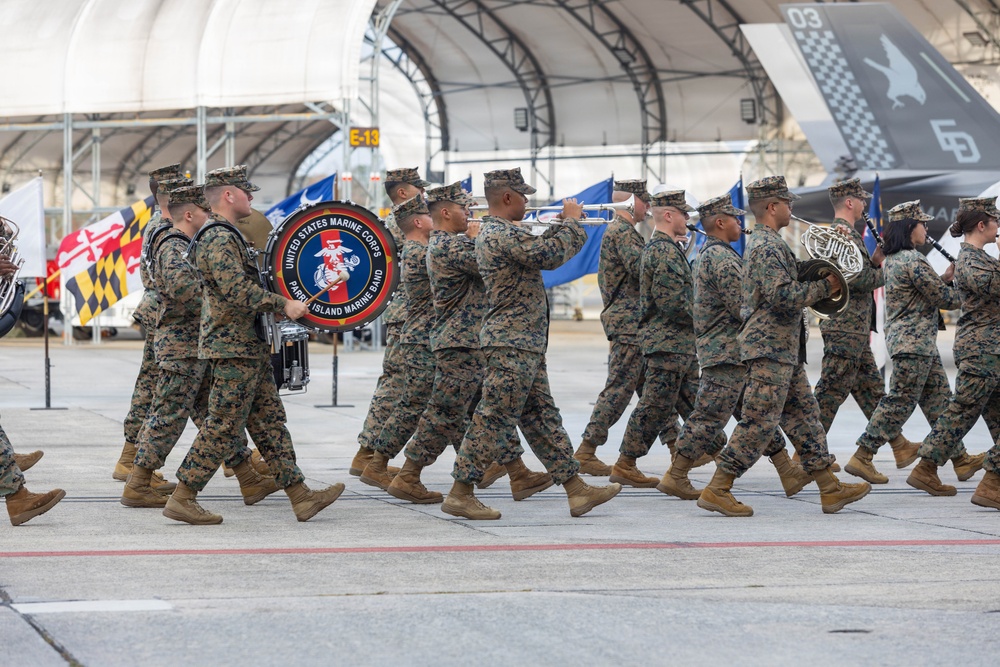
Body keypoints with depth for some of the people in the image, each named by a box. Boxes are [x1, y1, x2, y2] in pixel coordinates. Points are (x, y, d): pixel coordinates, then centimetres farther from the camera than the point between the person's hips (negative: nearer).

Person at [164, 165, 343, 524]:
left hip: (249, 346, 11)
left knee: (269, 421, 9)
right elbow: (238, 291, -26)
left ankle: (301, 496, 10)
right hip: (233, 348, -11)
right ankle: (181, 498, -3)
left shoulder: (226, 236, 18)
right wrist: (283, 304, -20)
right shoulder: (218, 239, -17)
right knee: (224, 426, -8)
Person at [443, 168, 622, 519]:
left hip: (525, 344, 11)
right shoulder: (502, 235, -17)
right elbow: (550, 255, -22)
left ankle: (576, 489, 15)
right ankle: (460, 494, -5)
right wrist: (572, 221, -7)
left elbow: (542, 251, 26)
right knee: (495, 419, -8)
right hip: (512, 344, -11)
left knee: (543, 418, 11)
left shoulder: (494, 232, 18)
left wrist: (563, 225, 15)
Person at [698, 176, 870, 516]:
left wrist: (817, 284, 13)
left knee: (804, 414, 11)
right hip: (770, 347, -11)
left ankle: (831, 489, 15)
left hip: (783, 348, 11)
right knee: (760, 421, -9)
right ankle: (717, 490, -6)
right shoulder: (767, 248, -17)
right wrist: (823, 287, -13)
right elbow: (783, 296, -24)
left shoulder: (766, 243, 17)